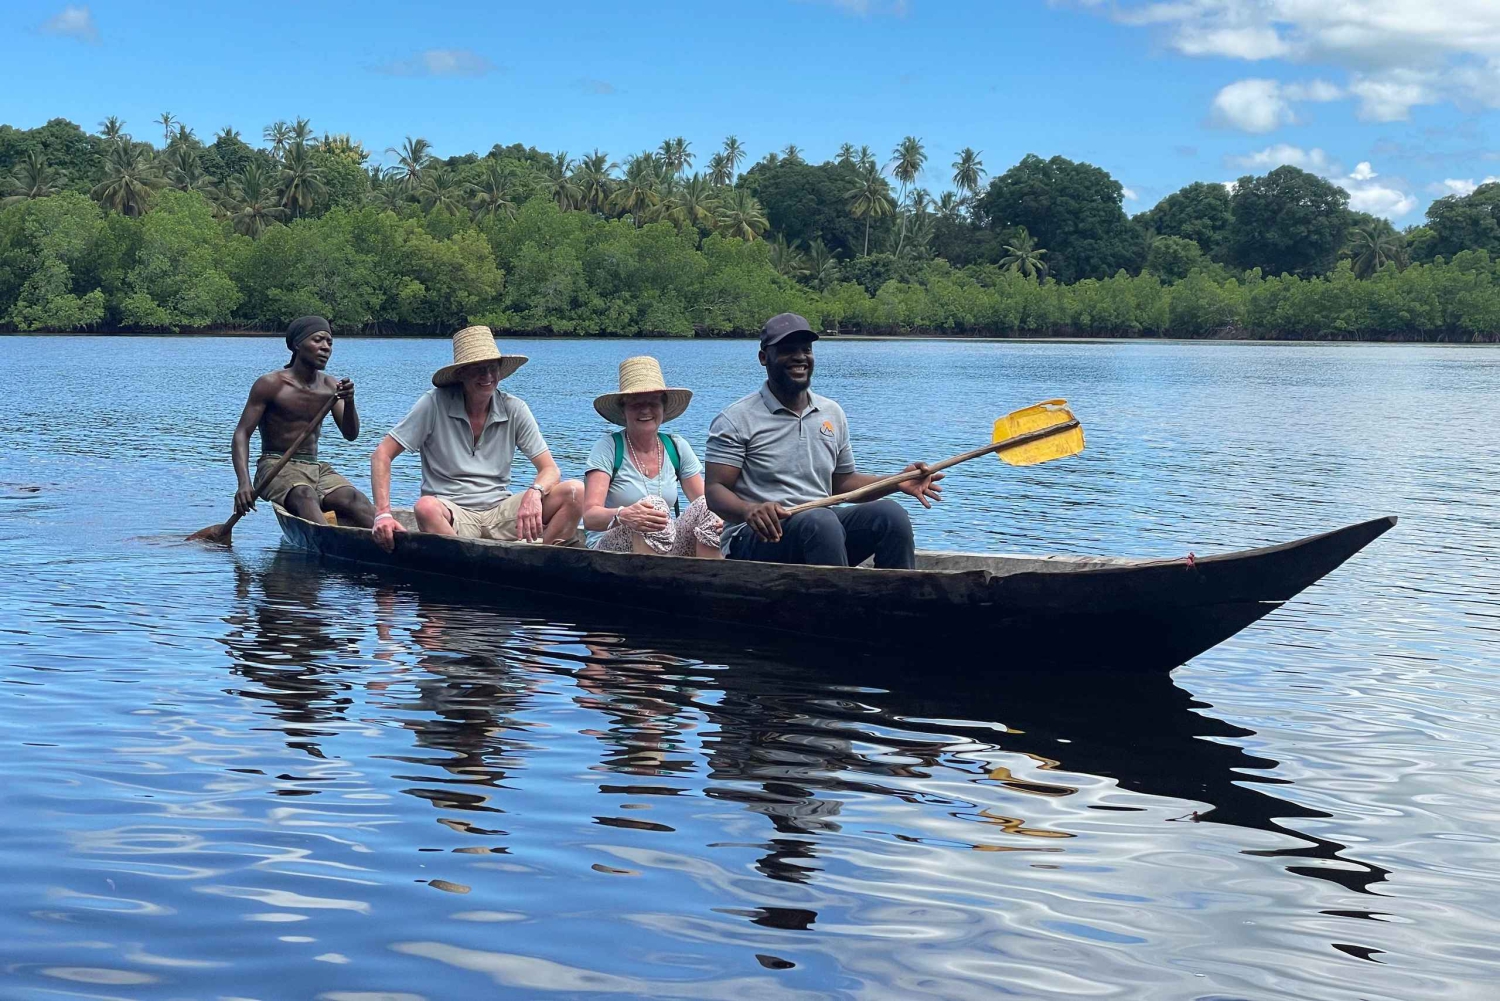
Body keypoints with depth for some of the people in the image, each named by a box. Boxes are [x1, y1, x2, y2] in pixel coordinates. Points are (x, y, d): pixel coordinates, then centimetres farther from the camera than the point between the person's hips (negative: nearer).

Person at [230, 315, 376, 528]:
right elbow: (242, 433, -8)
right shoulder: (271, 384, -3)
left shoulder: (331, 386, 12)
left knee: (353, 498, -25)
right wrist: (244, 483, -25)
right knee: (304, 495, -39)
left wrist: (349, 402, -19)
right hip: (276, 467, -6)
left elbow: (351, 434, 4)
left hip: (316, 469, 6)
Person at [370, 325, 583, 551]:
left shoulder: (514, 409, 4)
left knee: (575, 492, -19)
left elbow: (550, 470, 1)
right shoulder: (435, 404, -4)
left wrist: (534, 492, -24)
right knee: (426, 508, -38)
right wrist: (383, 514, -19)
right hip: (451, 514, -3)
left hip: (499, 512, 3)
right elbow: (382, 455, -4)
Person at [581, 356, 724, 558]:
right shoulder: (609, 447, -6)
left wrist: (717, 517, -20)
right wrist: (623, 516, -40)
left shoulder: (677, 448, 9)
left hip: (666, 548, 5)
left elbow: (705, 502, 6)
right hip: (611, 549, -5)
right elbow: (589, 516, -17)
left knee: (706, 509, -20)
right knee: (654, 504, -30)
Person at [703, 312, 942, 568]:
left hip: (821, 529, 6)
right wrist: (749, 510, -31)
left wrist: (898, 482, 7)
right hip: (757, 538, -6)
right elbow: (715, 490, -8)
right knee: (822, 521, -36)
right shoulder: (736, 420, -1)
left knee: (889, 513, -20)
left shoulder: (832, 413, 17)